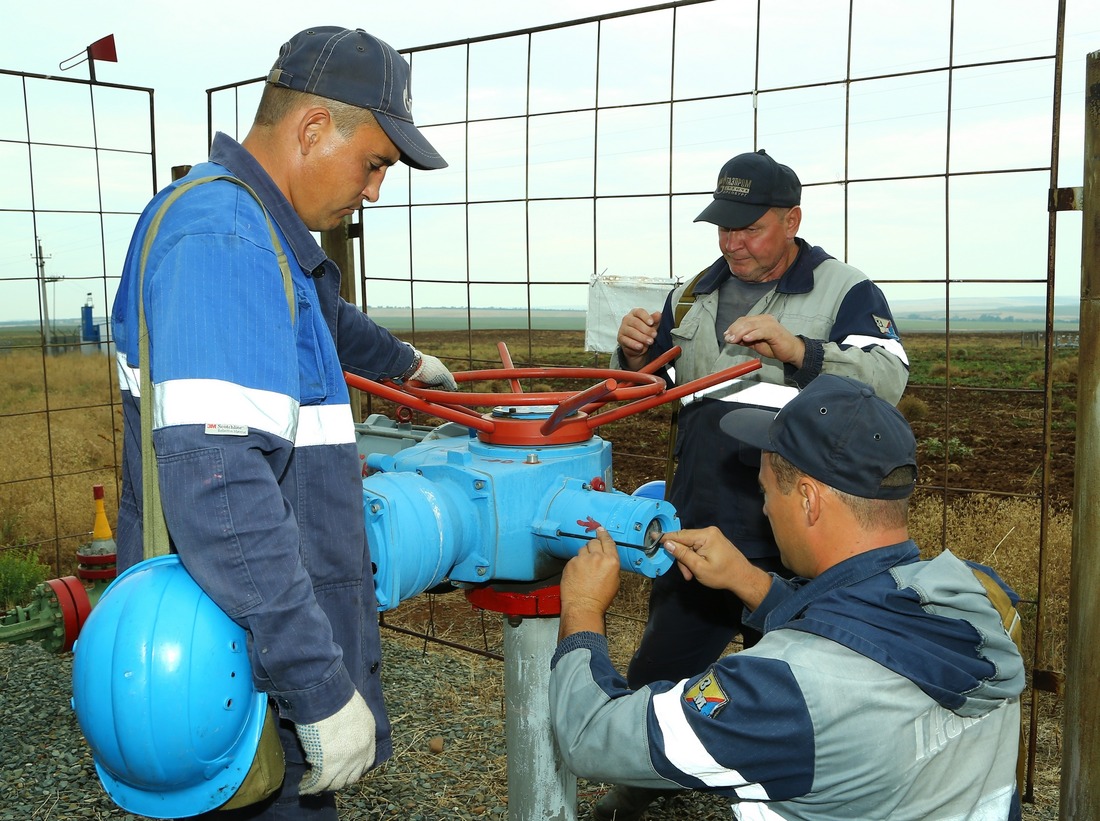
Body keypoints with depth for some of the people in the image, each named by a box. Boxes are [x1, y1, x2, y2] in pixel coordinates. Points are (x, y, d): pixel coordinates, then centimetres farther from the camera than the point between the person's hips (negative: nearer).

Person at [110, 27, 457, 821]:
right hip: (249, 670, -10)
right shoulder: (221, 234, -21)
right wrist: (323, 689, -29)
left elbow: (327, 319, 36)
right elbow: (216, 479, -32)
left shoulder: (254, 227, 13)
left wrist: (405, 361, 53)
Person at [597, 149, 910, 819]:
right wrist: (634, 354, -4)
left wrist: (795, 349, -31)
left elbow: (888, 378, -19)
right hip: (696, 530, 5)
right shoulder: (695, 294, 12)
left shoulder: (845, 291, -4)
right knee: (658, 669, 15)